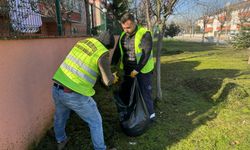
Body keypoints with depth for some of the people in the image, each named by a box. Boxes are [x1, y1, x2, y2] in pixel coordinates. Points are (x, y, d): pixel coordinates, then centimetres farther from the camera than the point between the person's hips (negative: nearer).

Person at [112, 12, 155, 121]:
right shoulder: (123, 35, 4)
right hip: (127, 70, 6)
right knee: (123, 93, 15)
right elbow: (117, 52, 8)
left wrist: (137, 70, -21)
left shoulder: (145, 34, -15)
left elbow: (146, 54, -20)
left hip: (143, 70, -6)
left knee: (145, 94, 6)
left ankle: (150, 115, 28)